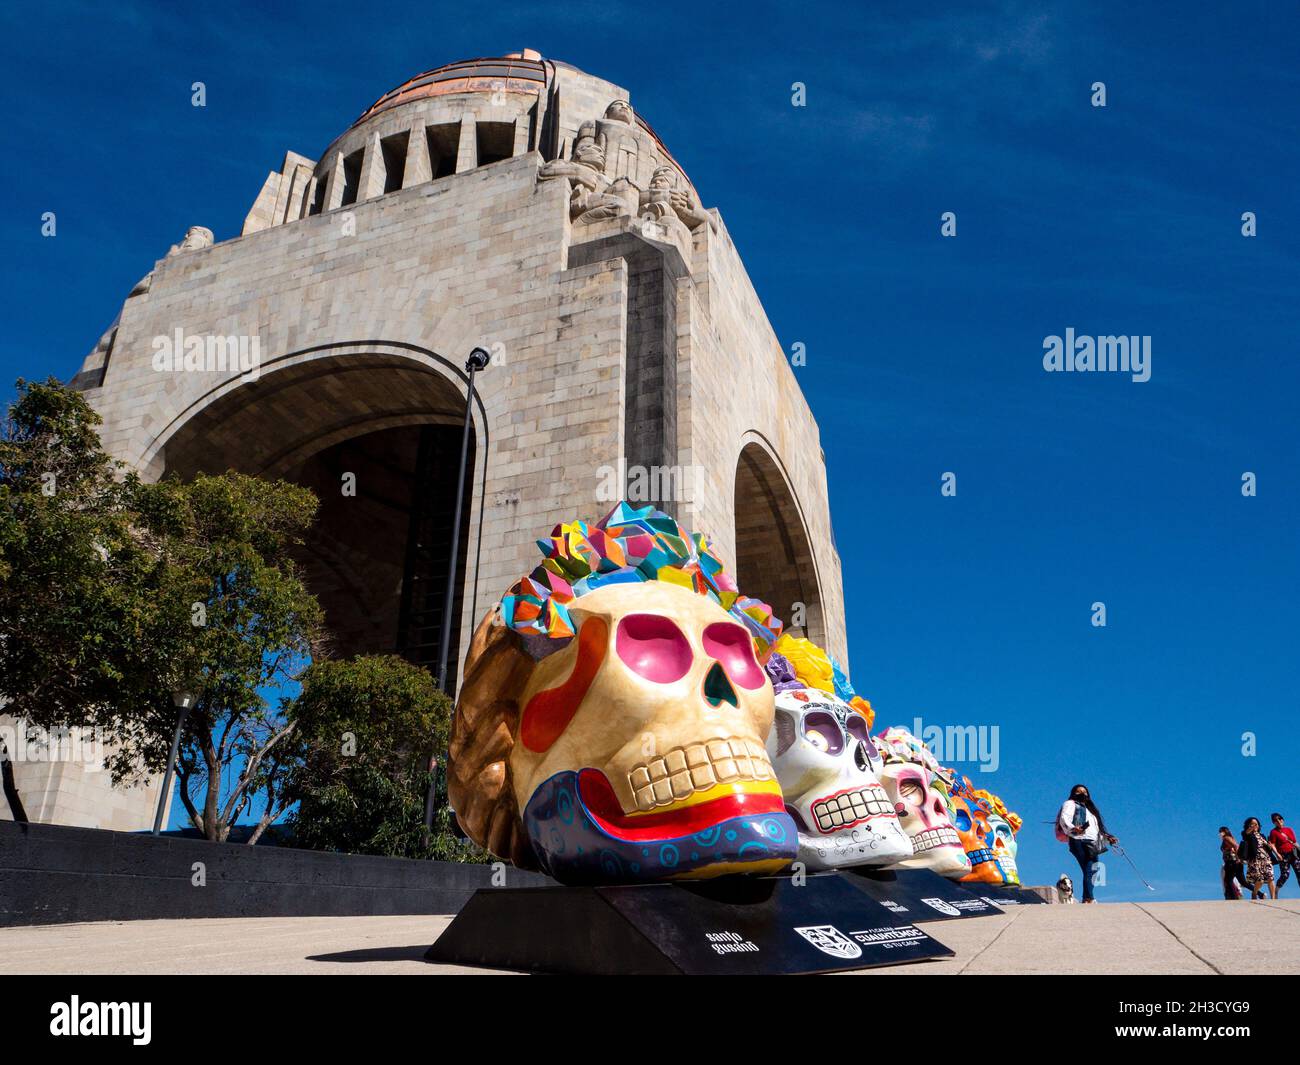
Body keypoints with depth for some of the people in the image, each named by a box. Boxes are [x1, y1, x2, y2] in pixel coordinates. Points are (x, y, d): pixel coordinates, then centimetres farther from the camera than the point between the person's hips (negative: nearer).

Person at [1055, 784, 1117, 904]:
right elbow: (1064, 819, -5)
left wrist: (1107, 837, 18)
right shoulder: (1070, 804, 12)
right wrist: (1073, 829, -25)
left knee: (1092, 871, -7)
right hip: (1079, 841, -7)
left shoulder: (1090, 809, 36)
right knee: (1088, 871, -20)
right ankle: (1089, 899, -29)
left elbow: (1098, 828, 35)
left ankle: (1086, 899, -8)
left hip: (1093, 843, 7)